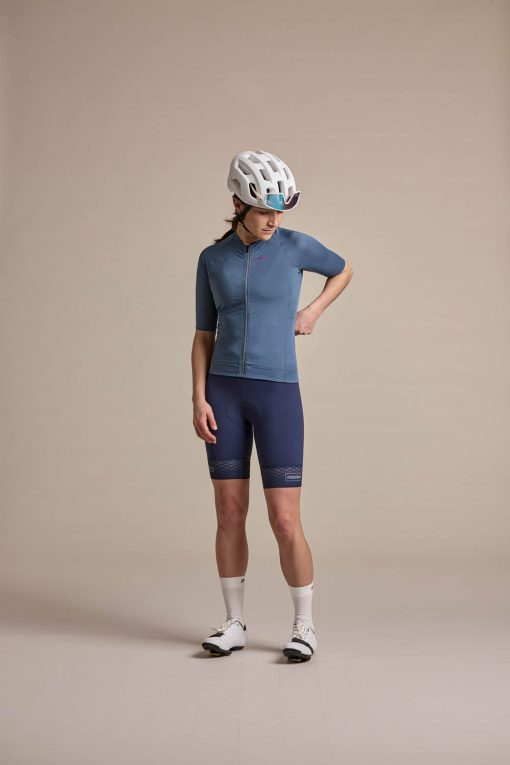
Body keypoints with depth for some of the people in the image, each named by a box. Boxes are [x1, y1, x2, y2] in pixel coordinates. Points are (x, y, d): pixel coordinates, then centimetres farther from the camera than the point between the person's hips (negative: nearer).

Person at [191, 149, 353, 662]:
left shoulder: (295, 245, 0)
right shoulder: (212, 259, 6)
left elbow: (343, 270, 20)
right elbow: (204, 337, 6)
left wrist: (311, 313, 5)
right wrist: (199, 400, -6)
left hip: (277, 395, -2)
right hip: (225, 394, 3)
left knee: (284, 521, -5)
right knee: (230, 514, 3)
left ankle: (304, 626, 12)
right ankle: (234, 624, 17)